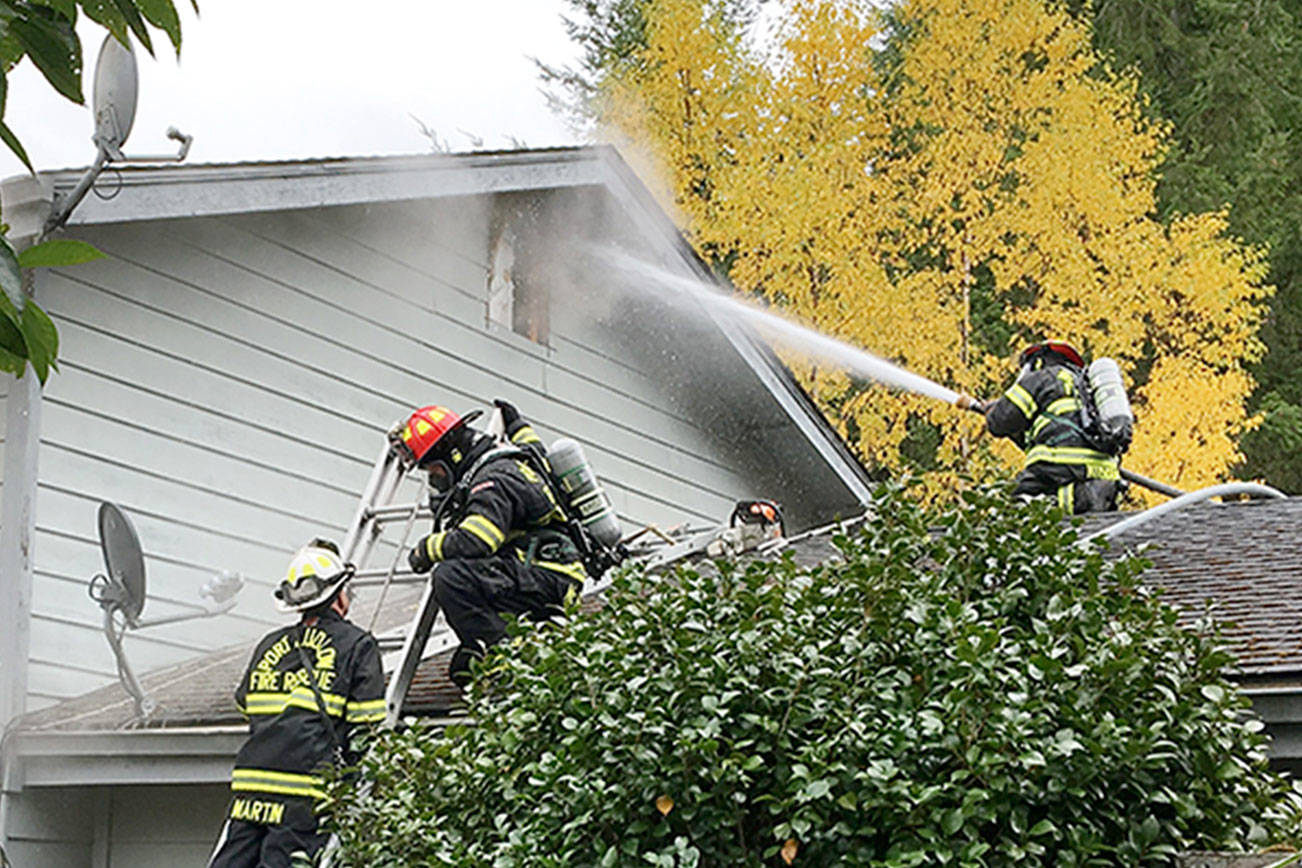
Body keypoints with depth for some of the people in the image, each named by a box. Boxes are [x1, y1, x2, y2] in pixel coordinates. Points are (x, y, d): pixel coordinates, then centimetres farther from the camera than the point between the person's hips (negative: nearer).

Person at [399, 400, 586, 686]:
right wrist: (518, 426, 56)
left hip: (549, 580, -11)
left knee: (449, 576, -28)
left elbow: (473, 542, -26)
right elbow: (537, 453, 40)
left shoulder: (494, 479, -15)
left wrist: (427, 548, -9)